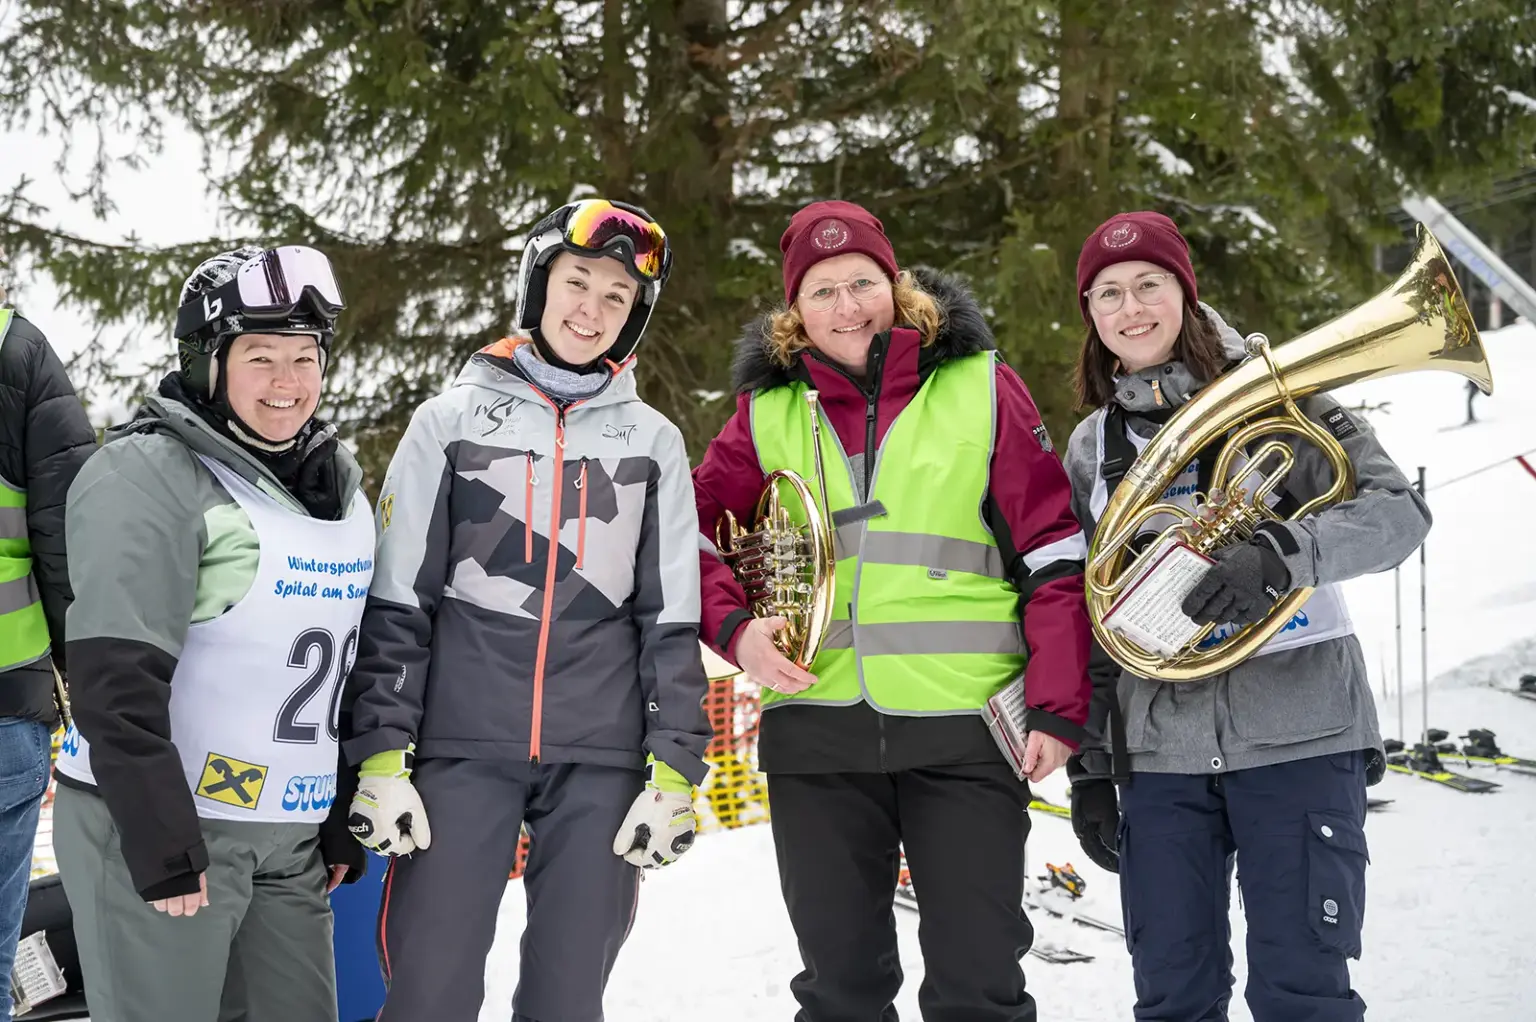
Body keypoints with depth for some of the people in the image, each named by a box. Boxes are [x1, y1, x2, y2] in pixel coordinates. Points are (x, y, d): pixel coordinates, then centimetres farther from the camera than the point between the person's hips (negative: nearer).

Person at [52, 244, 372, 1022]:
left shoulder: (337, 485, 12)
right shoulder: (148, 473, -11)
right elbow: (117, 680, -18)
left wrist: (344, 823, 17)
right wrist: (163, 846, -21)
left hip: (290, 840, 7)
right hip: (153, 825, -7)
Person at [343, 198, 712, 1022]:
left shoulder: (653, 441, 9)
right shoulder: (452, 421, 5)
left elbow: (672, 622, 9)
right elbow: (394, 604, 3)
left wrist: (675, 771, 2)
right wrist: (380, 755, -5)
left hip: (601, 757, 2)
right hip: (462, 746, -1)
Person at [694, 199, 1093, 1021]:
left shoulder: (979, 386, 2)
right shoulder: (769, 408, 8)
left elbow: (1052, 551, 0)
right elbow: (692, 531, 13)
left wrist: (1059, 706, -6)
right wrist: (736, 628, -6)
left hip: (964, 728, -2)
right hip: (816, 730, 2)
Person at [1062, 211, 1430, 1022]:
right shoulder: (1090, 450, 12)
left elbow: (1398, 510, -11)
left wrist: (1277, 555, -28)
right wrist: (1088, 766, 9)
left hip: (1297, 738, -4)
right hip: (1159, 753, 4)